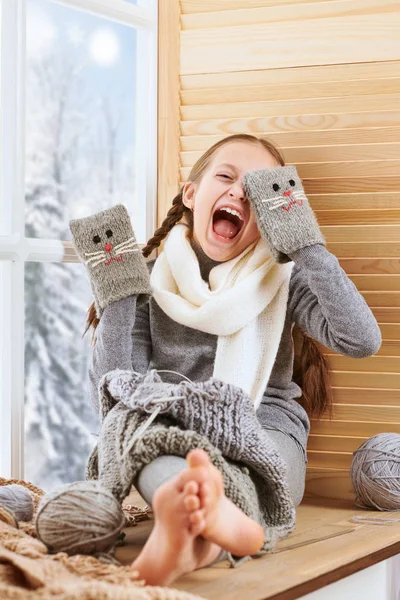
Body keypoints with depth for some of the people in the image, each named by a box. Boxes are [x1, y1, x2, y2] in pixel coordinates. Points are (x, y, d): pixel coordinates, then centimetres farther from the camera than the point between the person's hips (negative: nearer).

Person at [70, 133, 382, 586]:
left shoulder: (281, 279, 8)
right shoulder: (148, 281, 9)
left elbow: (362, 340, -11)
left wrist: (306, 244, -11)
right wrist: (116, 300, -6)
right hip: (169, 441, 0)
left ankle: (195, 540, -66)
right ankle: (217, 516, -66)